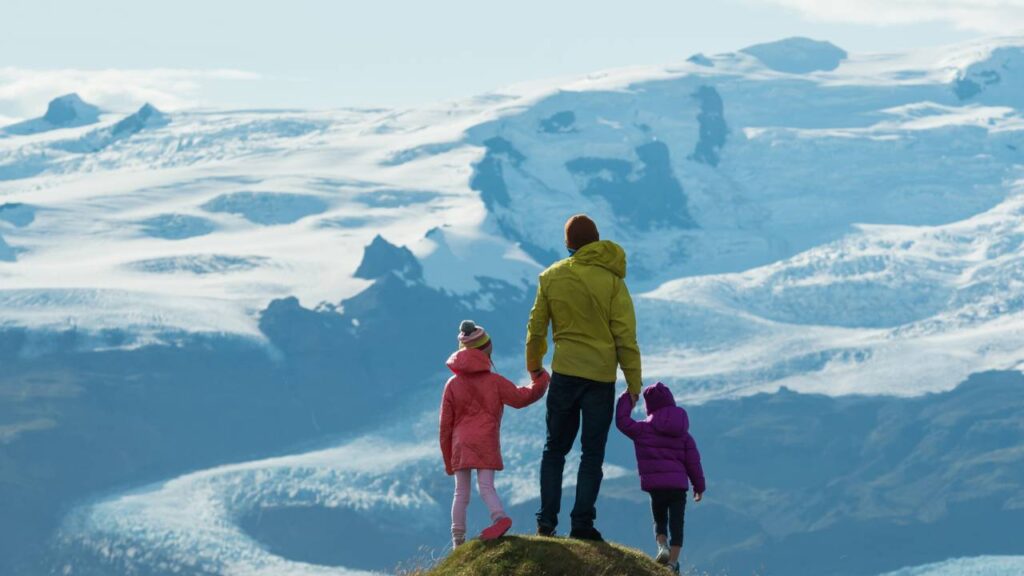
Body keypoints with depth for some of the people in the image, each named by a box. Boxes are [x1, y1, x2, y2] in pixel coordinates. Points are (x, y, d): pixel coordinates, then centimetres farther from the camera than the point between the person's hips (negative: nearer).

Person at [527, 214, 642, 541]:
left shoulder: (551, 277, 0)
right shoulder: (611, 280, -6)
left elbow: (537, 326, 8)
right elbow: (625, 335, -7)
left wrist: (534, 363, 26)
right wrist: (634, 382, -1)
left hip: (564, 374, 2)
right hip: (601, 376, -2)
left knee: (555, 449, 13)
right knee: (592, 453, 6)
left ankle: (547, 521, 7)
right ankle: (582, 523, -1)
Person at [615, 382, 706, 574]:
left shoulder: (643, 430, 0)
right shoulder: (683, 434, 10)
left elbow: (622, 421, 8)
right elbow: (693, 461, 10)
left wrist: (626, 400, 20)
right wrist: (699, 486, 18)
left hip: (656, 485, -1)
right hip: (679, 484, 1)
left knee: (659, 520, 17)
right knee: (676, 524, 3)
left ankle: (662, 547, -8)